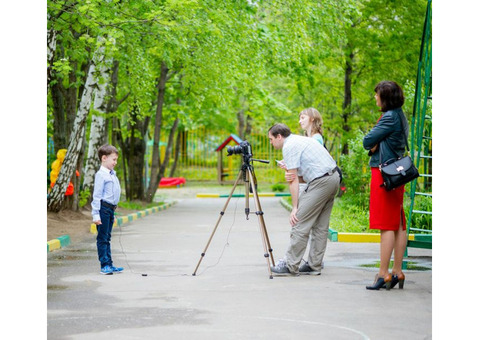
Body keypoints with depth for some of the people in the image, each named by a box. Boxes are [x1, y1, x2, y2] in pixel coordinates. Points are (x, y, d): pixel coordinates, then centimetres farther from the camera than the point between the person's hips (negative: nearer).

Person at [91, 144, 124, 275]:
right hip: (103, 209, -8)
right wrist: (96, 214, -17)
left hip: (110, 209, 8)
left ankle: (109, 265, 16)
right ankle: (104, 265, -1)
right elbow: (97, 196, -13)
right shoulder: (101, 175, -11)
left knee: (107, 238, 13)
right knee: (102, 238, -3)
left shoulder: (113, 174, 16)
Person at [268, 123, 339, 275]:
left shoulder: (289, 146, -7)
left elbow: (293, 179, -11)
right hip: (334, 177, 10)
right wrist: (290, 170, 9)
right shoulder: (300, 140, 22)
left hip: (321, 182, -10)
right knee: (320, 226, 12)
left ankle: (291, 265, -4)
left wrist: (295, 208, -10)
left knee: (300, 224, -6)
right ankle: (314, 265, 14)